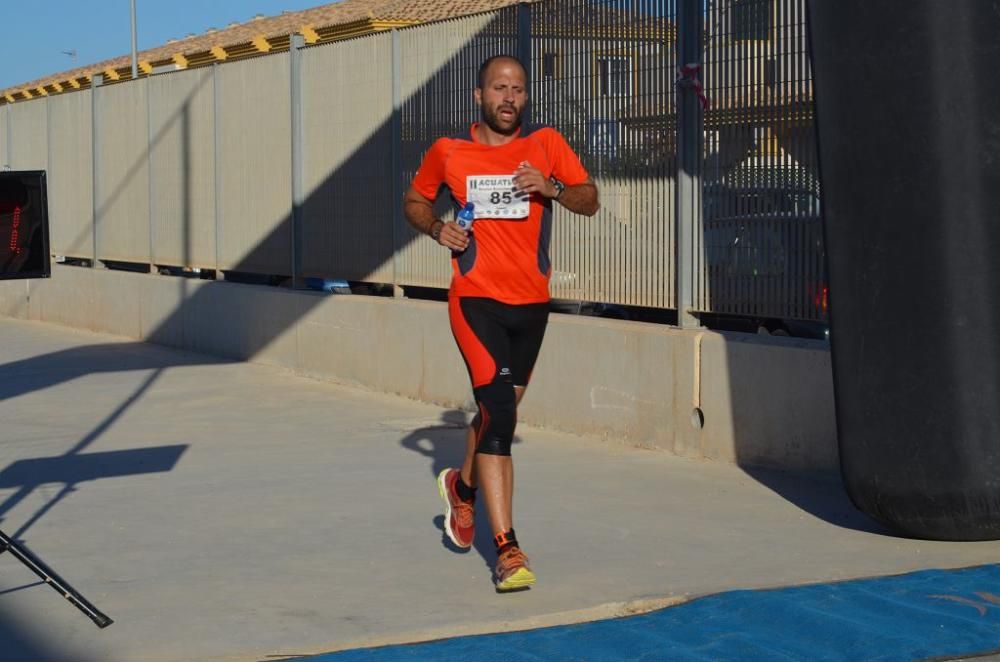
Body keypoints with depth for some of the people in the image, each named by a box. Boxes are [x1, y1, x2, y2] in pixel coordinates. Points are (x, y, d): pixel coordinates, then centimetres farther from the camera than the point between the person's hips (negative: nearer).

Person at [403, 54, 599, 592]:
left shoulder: (546, 144, 3)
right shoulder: (447, 152, 1)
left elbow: (590, 201, 2)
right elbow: (414, 200, 16)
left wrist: (551, 189, -18)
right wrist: (436, 227, -5)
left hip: (532, 302, 3)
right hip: (476, 299, -3)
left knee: (501, 409, 18)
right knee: (498, 412, -17)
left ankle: (462, 485, 49)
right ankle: (507, 549, -16)